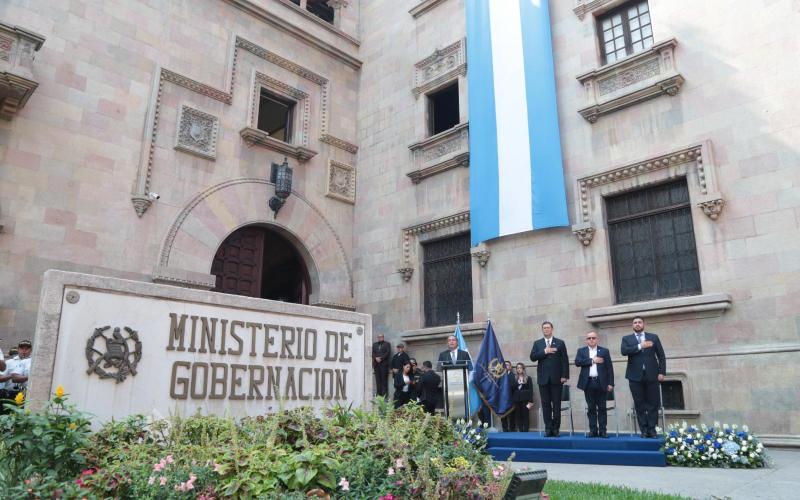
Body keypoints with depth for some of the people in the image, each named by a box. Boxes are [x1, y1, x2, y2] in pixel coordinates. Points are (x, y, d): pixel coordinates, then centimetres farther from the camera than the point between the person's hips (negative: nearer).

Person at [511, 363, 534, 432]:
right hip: (516, 400, 2)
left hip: (525, 400, -2)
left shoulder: (528, 378, 4)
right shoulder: (514, 378, 9)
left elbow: (530, 390, -1)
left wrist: (530, 401, -8)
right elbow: (511, 389, 7)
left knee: (525, 416, -3)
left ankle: (525, 431, 2)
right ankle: (520, 431, 9)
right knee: (518, 416, 4)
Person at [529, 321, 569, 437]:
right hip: (543, 378, 1)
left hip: (556, 378, -1)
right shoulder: (537, 343, 11)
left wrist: (565, 375, -7)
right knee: (545, 404, 3)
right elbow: (532, 357, -1)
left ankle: (556, 428, 7)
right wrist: (544, 352, -13)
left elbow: (565, 360, 1)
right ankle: (548, 428, 8)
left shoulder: (560, 343, 6)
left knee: (556, 404, 1)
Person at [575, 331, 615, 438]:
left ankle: (602, 430, 6)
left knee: (602, 408, 2)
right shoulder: (581, 351, 10)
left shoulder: (604, 351, 8)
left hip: (601, 383, -1)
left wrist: (610, 383, -3)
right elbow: (577, 362, -7)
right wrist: (592, 360, -12)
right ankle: (593, 430, 9)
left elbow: (609, 368, 4)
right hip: (588, 383, 1)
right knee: (591, 408, 4)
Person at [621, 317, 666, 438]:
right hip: (636, 376, 0)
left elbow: (661, 356, 8)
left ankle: (652, 429, 8)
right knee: (639, 405, 2)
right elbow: (623, 351, -11)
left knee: (653, 404, 1)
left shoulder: (653, 337, 10)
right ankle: (644, 430, 8)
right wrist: (640, 346, -15)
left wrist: (662, 372, -1)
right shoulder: (626, 339, 9)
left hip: (652, 375, 0)